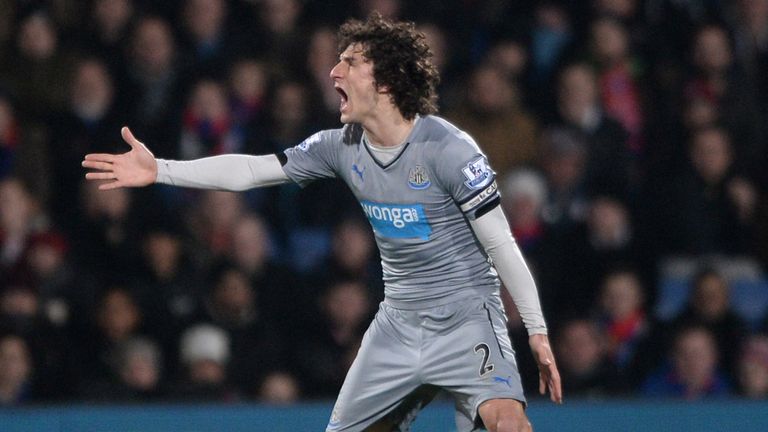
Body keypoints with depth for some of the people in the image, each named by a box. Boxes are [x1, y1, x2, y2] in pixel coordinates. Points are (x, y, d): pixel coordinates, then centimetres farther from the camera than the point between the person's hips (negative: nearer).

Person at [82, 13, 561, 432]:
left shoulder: (449, 149, -17)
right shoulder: (342, 147, 0)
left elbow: (501, 244, -14)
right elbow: (252, 170, 6)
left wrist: (538, 332, -14)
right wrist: (159, 170, 1)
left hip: (466, 317, -6)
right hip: (398, 323, 6)